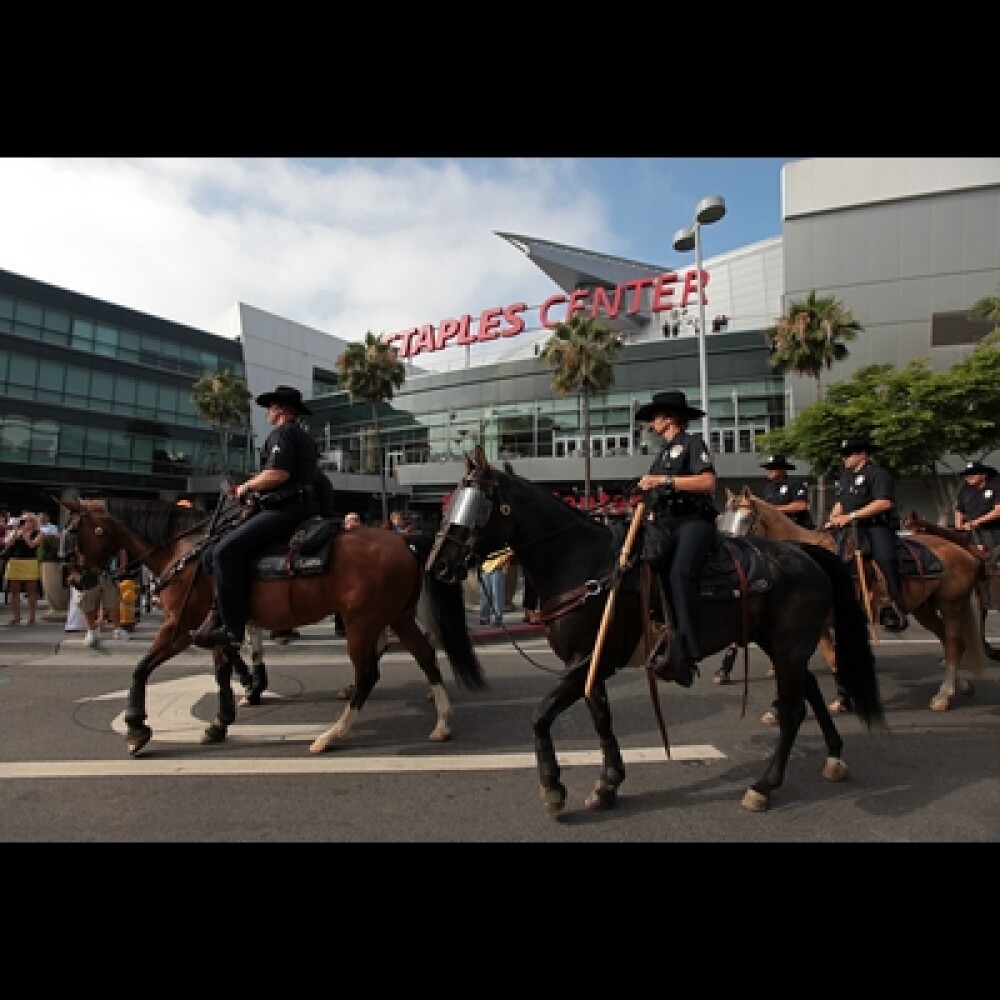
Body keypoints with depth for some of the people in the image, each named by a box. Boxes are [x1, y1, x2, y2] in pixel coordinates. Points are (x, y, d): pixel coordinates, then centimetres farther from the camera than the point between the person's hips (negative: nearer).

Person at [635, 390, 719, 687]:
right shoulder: (664, 452, 28)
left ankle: (686, 653, -37)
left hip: (693, 521, -8)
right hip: (665, 525, 8)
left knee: (680, 573, -32)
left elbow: (708, 482, -11)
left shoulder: (692, 441, 5)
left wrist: (664, 480, -14)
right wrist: (651, 517, 12)